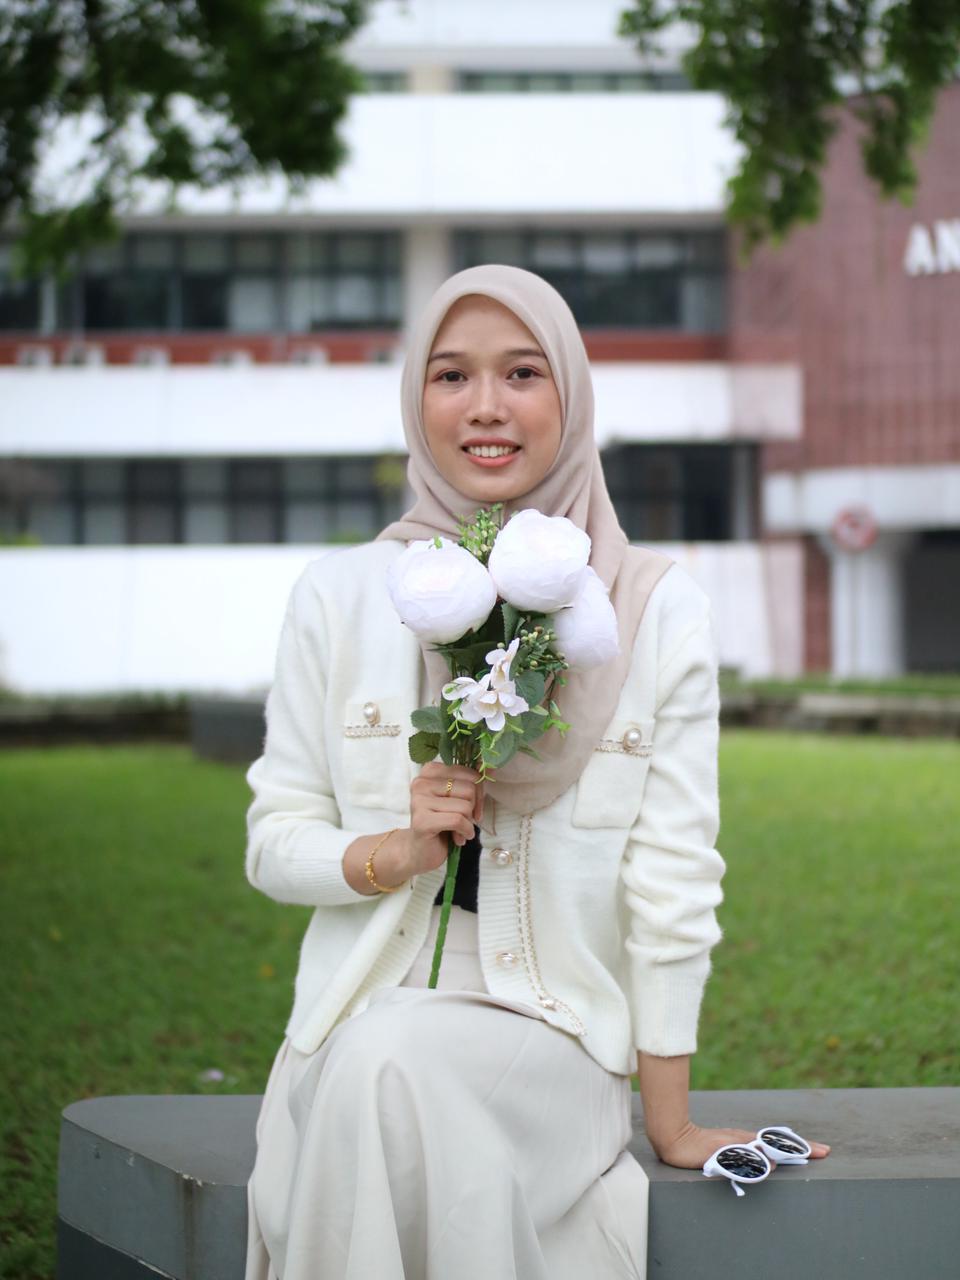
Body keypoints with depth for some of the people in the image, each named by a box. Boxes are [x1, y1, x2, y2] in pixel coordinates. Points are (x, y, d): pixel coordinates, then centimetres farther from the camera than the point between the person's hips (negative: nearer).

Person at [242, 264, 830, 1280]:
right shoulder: (339, 597, 5)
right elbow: (273, 844, 9)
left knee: (396, 1065, -33)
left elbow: (672, 886, 0)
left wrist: (672, 1125, 1)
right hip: (356, 1038, 2)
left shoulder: (656, 610, 1)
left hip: (555, 1040, -1)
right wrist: (398, 852, -12)